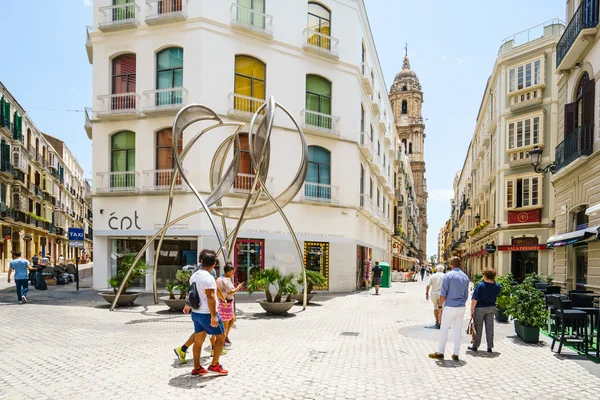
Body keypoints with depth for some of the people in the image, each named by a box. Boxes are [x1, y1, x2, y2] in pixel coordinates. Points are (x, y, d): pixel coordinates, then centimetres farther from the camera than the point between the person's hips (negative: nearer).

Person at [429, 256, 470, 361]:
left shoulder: (448, 276, -11)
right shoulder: (465, 277, 7)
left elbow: (443, 294, -13)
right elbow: (466, 295, 12)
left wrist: (440, 306, -4)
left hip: (450, 307, -5)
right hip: (461, 307, 5)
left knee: (444, 329, 4)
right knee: (458, 330, 9)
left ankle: (440, 353, 11)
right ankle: (456, 354, 14)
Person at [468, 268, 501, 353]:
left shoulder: (480, 285, -17)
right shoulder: (497, 286, -4)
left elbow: (474, 299, -19)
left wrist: (472, 310, -11)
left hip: (480, 308, -4)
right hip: (491, 307, 4)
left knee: (478, 327, 7)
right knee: (490, 327, 10)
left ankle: (475, 346, 15)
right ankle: (490, 347, 13)